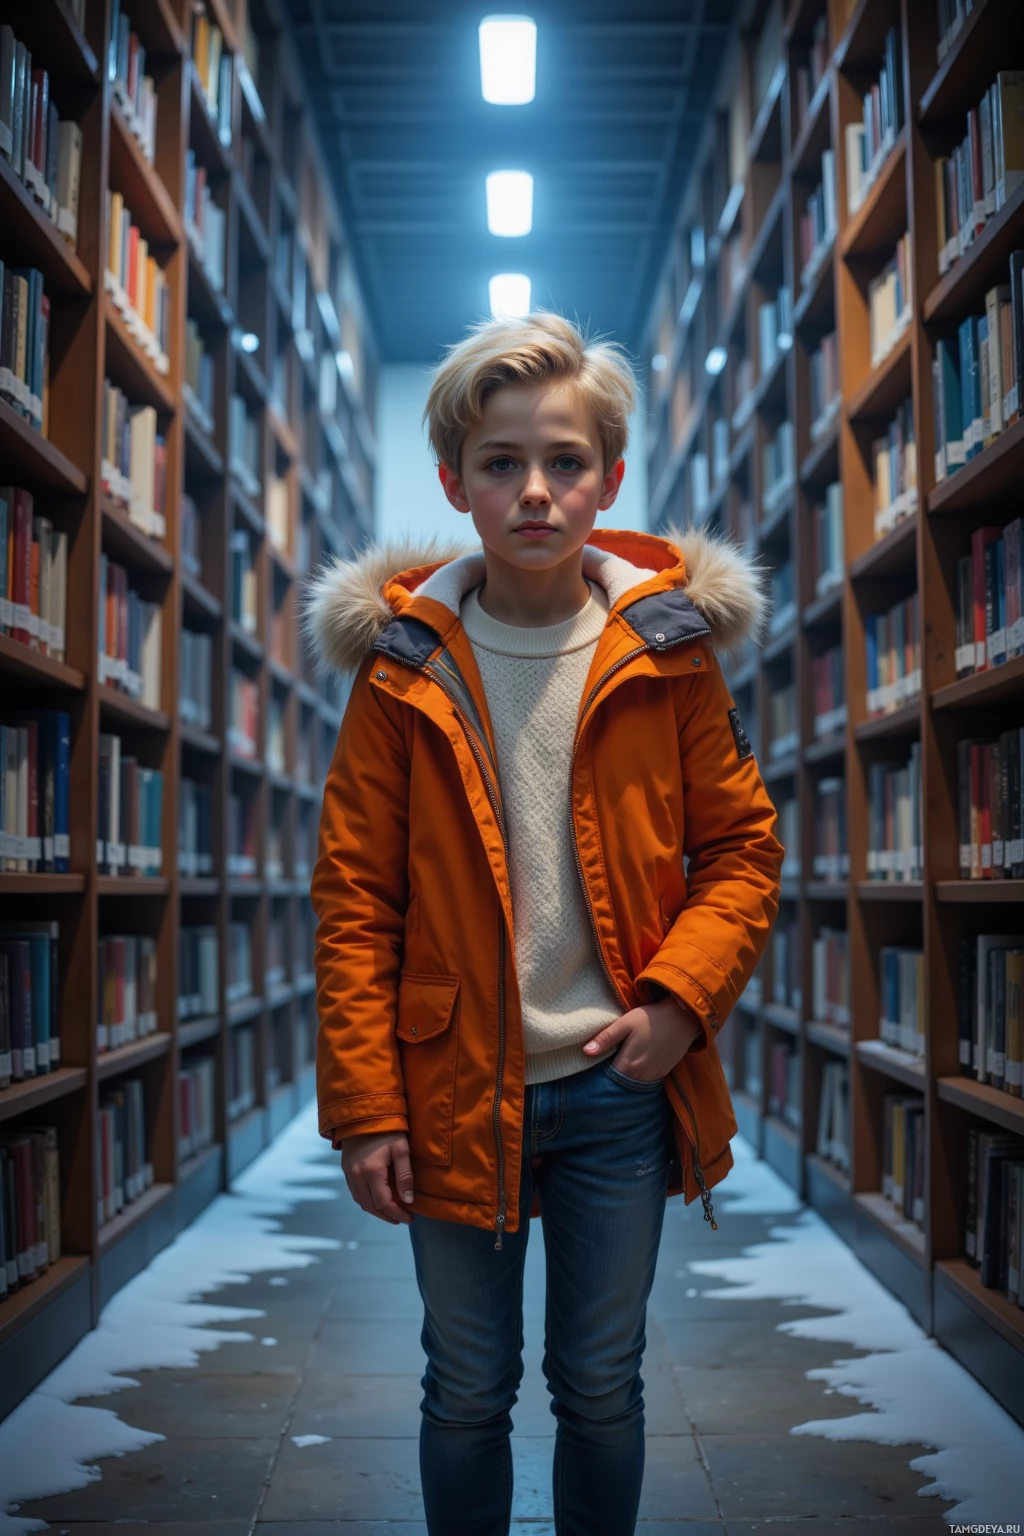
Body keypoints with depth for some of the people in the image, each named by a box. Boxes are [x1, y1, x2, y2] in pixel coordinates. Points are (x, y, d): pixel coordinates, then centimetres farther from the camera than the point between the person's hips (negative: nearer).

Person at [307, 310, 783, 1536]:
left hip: (619, 1087, 1)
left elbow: (741, 848, 3)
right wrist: (364, 1107, -7)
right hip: (457, 1087, 0)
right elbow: (355, 896, -4)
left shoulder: (666, 651, -3)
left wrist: (680, 997, -12)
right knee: (468, 1392, 14)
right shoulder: (404, 665, -5)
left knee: (601, 1388, 15)